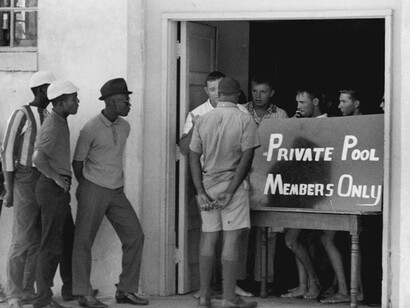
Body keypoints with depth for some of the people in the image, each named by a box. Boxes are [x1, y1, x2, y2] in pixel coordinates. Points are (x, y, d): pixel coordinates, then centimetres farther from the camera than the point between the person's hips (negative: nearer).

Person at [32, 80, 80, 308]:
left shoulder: (59, 123, 14)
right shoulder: (54, 126, -17)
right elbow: (38, 157, -30)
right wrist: (56, 178, -19)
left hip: (59, 189, 10)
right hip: (52, 189, -10)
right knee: (52, 245, -7)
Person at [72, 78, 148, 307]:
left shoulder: (124, 127, 6)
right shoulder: (91, 129, -12)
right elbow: (77, 163, -1)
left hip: (117, 192, 6)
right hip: (94, 191, -6)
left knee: (135, 235, 2)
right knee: (84, 241, -1)